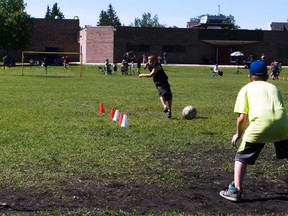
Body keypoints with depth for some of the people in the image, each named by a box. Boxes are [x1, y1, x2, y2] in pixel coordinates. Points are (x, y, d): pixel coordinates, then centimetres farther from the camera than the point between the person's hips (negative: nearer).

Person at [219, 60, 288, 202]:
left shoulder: (246, 88, 18)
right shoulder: (273, 87, 29)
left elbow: (242, 117, 8)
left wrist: (238, 134, 24)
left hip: (261, 123, -3)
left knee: (242, 157, 10)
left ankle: (235, 191, 3)